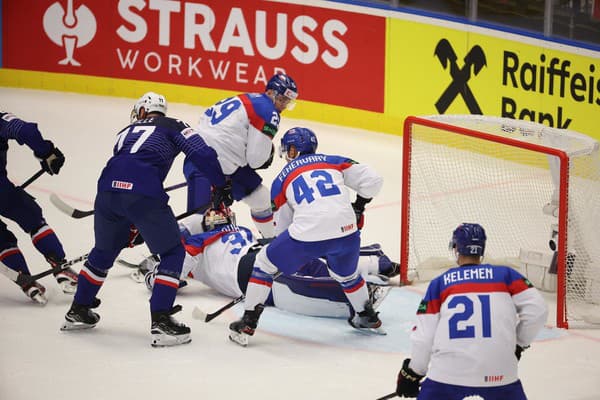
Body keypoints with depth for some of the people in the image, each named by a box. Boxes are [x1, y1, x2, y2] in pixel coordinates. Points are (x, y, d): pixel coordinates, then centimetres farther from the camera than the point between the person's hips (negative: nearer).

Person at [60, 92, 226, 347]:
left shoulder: (127, 132, 34)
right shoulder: (172, 126, 20)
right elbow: (202, 154, 3)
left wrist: (132, 230, 43)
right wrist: (221, 185, 13)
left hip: (108, 189, 5)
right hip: (143, 194, -5)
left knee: (105, 250, 30)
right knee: (173, 253, 12)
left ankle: (78, 311, 39)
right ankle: (161, 323, 3)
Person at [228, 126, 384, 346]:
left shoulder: (282, 179, 18)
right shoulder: (335, 162, 20)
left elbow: (282, 227, 23)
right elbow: (372, 180, 11)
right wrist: (359, 205, 29)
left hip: (307, 233, -3)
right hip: (346, 231, 3)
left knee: (264, 263, 17)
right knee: (346, 274, 34)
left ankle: (248, 323, 15)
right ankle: (368, 318, 46)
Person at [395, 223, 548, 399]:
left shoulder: (439, 284, 10)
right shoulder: (505, 274, 11)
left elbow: (424, 335, 8)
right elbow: (537, 310, 3)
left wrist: (412, 373, 20)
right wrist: (519, 343, 18)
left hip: (449, 372, 0)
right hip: (499, 372, 1)